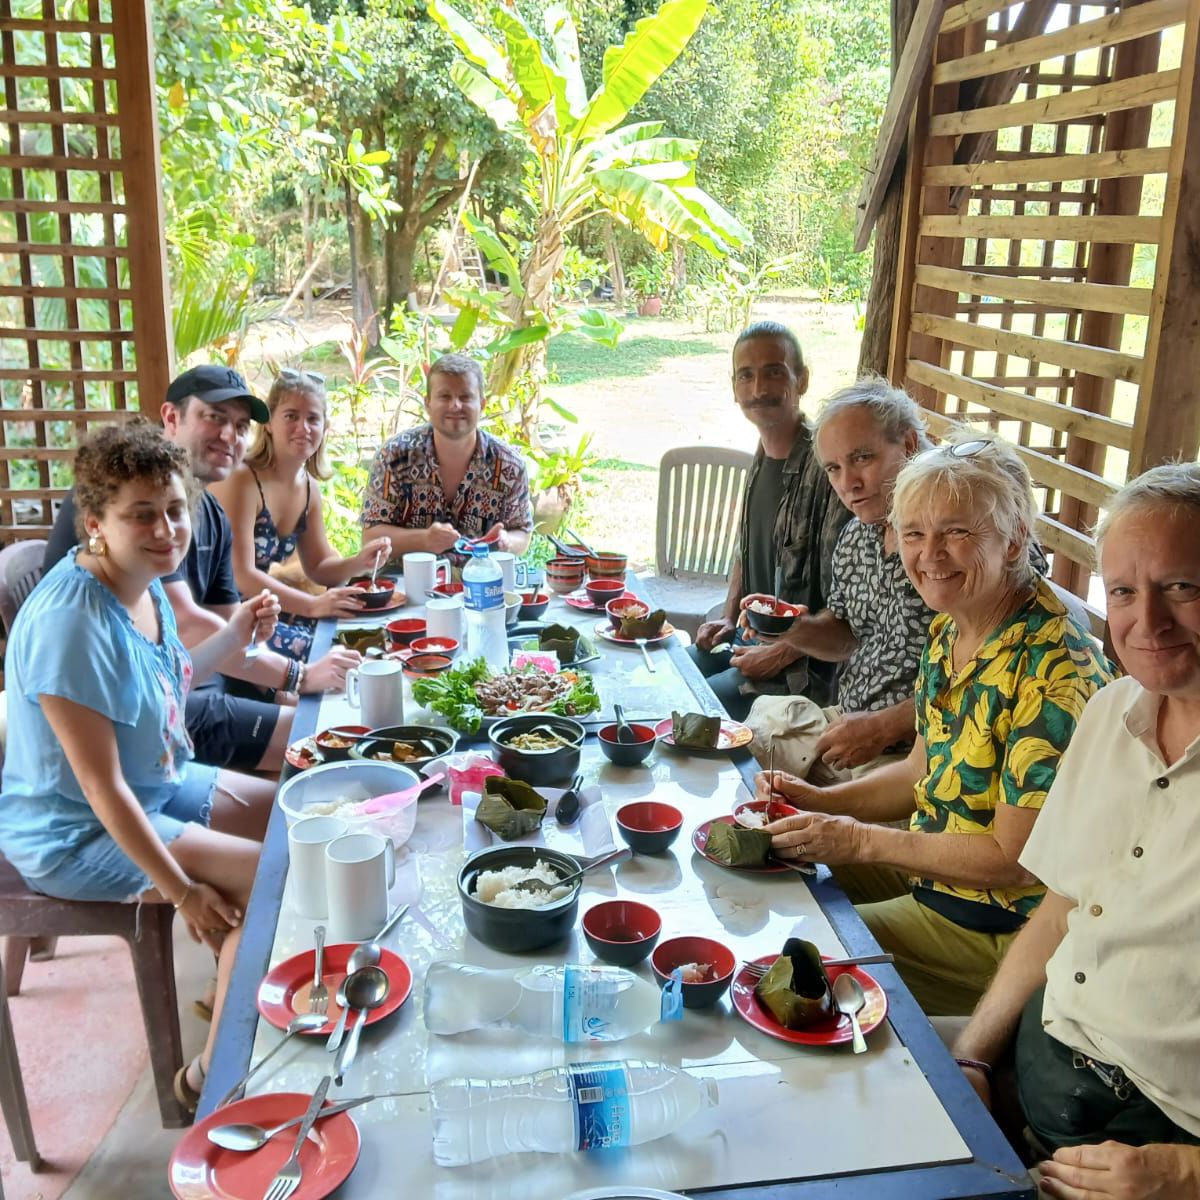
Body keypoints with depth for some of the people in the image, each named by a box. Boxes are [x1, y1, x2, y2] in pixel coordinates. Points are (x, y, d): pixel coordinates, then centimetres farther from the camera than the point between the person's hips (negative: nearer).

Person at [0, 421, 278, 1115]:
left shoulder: (144, 584, -4)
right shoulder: (71, 621, -30)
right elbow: (103, 786, -28)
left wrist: (235, 635, 1)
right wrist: (183, 889, -23)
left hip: (156, 784, 9)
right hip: (76, 833, -9)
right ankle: (213, 1077, 3)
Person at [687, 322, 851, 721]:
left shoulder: (825, 468, -22)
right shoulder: (764, 454, 7)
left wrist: (783, 653, -18)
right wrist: (728, 617, 12)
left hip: (804, 666, -9)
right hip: (751, 635, 9)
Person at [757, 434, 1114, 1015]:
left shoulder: (1053, 668, -27)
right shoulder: (950, 632, 1)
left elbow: (1018, 859, -24)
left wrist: (861, 840, -20)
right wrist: (824, 802, -1)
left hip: (996, 923, -8)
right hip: (935, 867, 8)